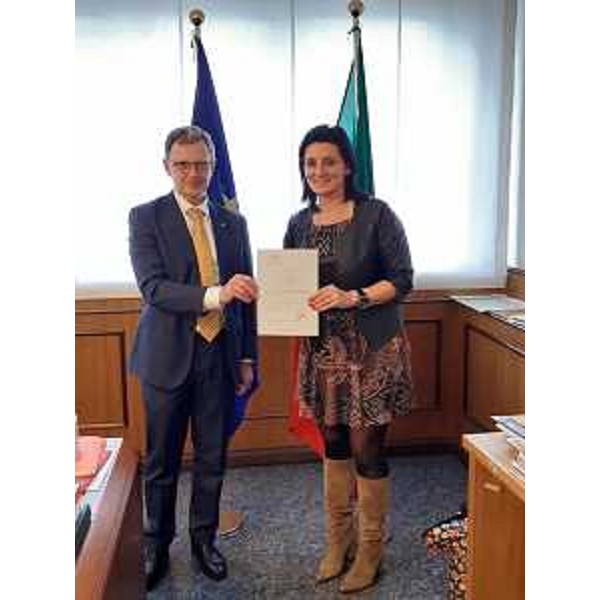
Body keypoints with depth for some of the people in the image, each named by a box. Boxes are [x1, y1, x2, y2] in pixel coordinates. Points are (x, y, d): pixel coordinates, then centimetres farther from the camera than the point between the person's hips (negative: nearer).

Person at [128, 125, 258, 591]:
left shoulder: (233, 223, 7)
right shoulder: (146, 217, -4)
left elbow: (245, 296, 9)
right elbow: (153, 288, -16)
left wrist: (247, 357, 6)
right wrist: (214, 294, -31)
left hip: (220, 356, 3)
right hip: (168, 356, -3)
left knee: (212, 458, 13)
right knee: (161, 461, 11)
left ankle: (204, 539, 33)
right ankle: (157, 545, 30)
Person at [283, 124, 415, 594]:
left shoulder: (376, 215, -8)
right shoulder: (300, 224, 7)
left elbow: (402, 280, -10)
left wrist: (352, 297, -23)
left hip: (372, 350, -5)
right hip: (323, 350, 5)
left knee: (367, 450, 2)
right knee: (333, 445, 15)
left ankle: (370, 549, 23)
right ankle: (339, 541, 33)